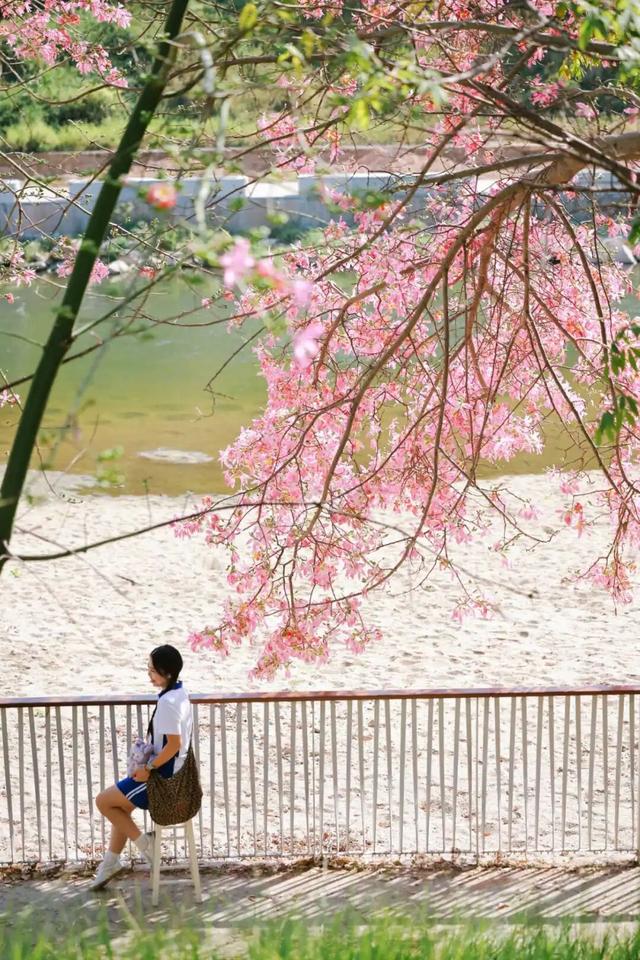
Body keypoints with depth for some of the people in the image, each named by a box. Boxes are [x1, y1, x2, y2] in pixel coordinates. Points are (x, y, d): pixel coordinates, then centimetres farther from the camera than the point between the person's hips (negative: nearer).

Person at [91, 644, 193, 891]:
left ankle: (143, 842, 8)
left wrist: (148, 769, -18)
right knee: (122, 805, 19)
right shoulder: (180, 693, 4)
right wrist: (149, 764, 9)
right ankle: (111, 861, 27)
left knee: (103, 801, 0)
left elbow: (173, 744, -29)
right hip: (173, 771, 10)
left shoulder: (167, 702, -26)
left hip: (163, 775, -10)